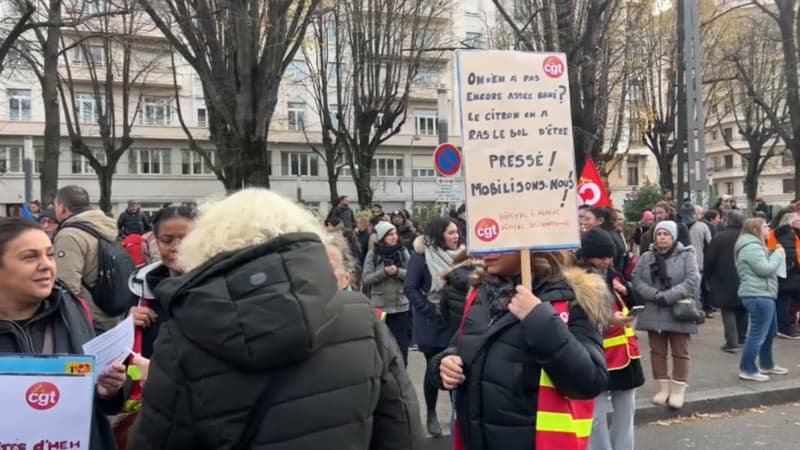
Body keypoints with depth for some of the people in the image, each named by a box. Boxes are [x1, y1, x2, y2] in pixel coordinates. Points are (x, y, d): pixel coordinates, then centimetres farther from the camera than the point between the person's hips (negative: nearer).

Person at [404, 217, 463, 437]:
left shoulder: (460, 254, 5)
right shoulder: (422, 255, -10)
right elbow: (410, 288, -13)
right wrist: (430, 311, -19)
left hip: (456, 322, 4)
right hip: (433, 324, -3)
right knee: (434, 369, 8)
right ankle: (431, 415, 26)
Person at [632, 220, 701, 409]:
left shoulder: (686, 255, -3)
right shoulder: (646, 257, 6)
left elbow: (692, 280, -15)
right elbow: (636, 280, -2)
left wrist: (668, 296, -21)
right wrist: (655, 294, -18)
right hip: (653, 313, 3)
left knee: (680, 352, 5)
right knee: (657, 352, 10)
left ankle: (678, 390, 16)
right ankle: (663, 388, 22)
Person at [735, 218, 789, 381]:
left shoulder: (755, 245, 20)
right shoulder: (752, 247, -16)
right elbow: (765, 269, -21)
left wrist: (775, 254, 9)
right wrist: (779, 253, -8)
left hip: (763, 294, 12)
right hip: (758, 296, -12)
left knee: (770, 330, 22)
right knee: (758, 334, -7)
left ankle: (766, 364, 34)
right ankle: (747, 370, -1)